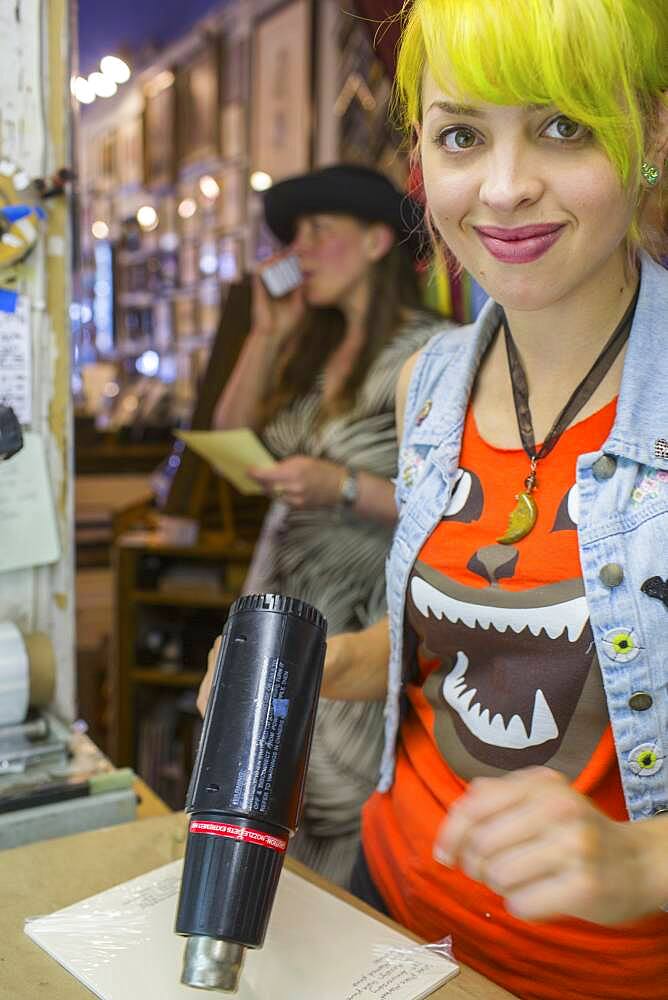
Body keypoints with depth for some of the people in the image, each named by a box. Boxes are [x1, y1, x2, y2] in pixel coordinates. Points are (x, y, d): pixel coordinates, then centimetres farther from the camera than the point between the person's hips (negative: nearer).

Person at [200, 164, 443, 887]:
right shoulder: (312, 347, 12)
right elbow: (232, 439, 10)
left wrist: (343, 488, -24)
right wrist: (267, 333, 4)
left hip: (366, 628, -6)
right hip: (282, 603, 7)